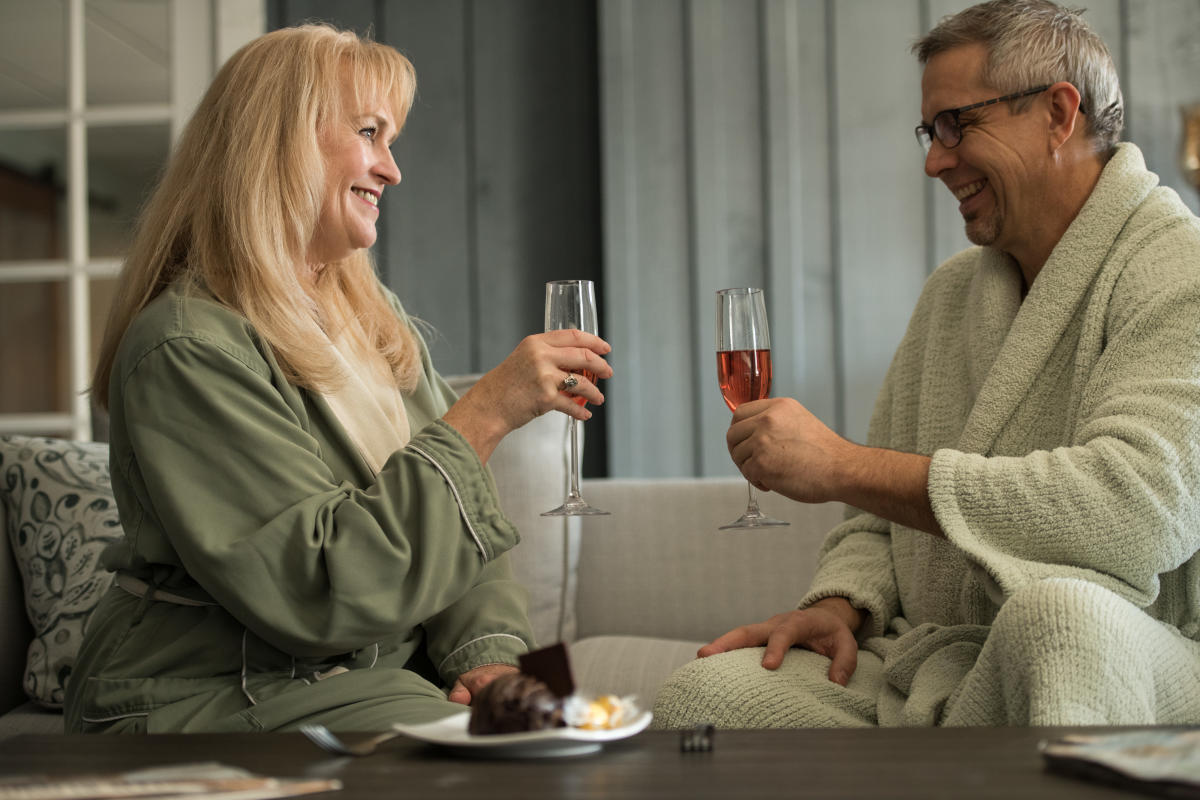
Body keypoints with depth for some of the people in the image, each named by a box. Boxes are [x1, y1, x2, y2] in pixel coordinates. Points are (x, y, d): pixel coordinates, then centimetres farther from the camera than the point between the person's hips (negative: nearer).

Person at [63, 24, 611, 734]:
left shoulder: (374, 316, 13)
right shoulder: (186, 349, -15)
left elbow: (455, 518, 11)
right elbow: (326, 587, -23)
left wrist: (491, 650, -8)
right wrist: (485, 414, -21)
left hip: (389, 675, 8)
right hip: (222, 700, -7)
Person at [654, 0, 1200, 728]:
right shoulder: (949, 293, 19)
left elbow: (1136, 508, -25)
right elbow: (883, 513, 22)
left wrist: (843, 464, -20)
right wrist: (840, 604, -2)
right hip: (925, 669, 6)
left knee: (1057, 612, -40)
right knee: (705, 691, -18)